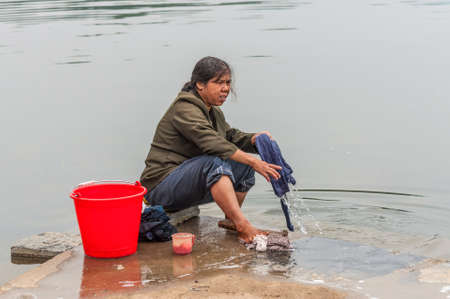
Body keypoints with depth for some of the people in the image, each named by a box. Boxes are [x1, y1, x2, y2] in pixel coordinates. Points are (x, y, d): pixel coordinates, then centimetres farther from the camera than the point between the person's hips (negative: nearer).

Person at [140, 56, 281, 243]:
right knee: (215, 162, -34)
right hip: (161, 189, -9)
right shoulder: (184, 108, -16)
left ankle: (231, 221, -2)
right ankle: (243, 227, -40)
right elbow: (212, 143, -28)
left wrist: (254, 139, -7)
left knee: (244, 166, -3)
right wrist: (254, 162, -32)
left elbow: (232, 136, 17)